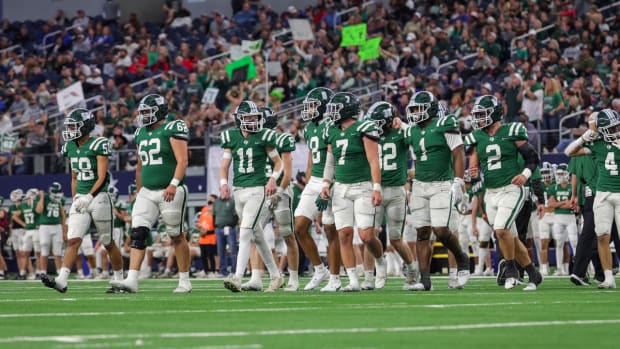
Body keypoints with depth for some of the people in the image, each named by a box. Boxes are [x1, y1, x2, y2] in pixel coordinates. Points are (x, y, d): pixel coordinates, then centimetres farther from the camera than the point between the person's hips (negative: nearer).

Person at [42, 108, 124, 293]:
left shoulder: (98, 145, -11)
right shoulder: (71, 147, 10)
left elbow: (101, 177, -14)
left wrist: (89, 197, -22)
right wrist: (75, 200, 15)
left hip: (98, 197, -6)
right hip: (80, 199, 6)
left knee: (108, 243, 6)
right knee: (73, 240, -9)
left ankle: (119, 280, 20)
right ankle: (61, 280, -21)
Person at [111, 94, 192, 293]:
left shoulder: (173, 129, -8)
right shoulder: (141, 133, 14)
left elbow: (182, 161, -16)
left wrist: (174, 184, -28)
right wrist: (139, 192, 23)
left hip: (170, 192, -6)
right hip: (147, 192, 6)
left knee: (176, 236, 4)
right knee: (138, 234, -8)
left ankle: (184, 281, 16)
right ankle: (131, 281, -16)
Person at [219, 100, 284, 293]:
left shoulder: (263, 137, -4)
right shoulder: (231, 138, 6)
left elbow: (278, 162, 5)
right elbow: (225, 165, 8)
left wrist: (273, 179, -12)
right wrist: (224, 184, -8)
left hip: (257, 190, -5)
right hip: (239, 191, 5)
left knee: (245, 234, -16)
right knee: (257, 235, 12)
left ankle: (237, 278, -20)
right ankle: (276, 276, 24)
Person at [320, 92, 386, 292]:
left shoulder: (364, 129, -8)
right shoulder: (333, 133, 11)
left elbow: (373, 161, -11)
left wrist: (377, 188, -17)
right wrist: (326, 184, 6)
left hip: (363, 187, -6)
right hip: (341, 189, 6)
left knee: (366, 235, -11)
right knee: (344, 234, -3)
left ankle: (380, 263, 20)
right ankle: (353, 281, 0)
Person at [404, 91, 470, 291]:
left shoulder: (445, 125, -8)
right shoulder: (413, 132, 12)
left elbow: (459, 156, -10)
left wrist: (457, 184, -17)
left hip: (442, 185, -6)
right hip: (420, 185, 6)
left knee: (441, 231, -13)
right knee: (422, 232, 1)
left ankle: (462, 259, 15)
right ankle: (425, 280, 1)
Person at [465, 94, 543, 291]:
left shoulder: (511, 132, -5)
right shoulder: (478, 137, 8)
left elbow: (532, 158, 0)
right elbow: (474, 166, 12)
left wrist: (525, 174, -17)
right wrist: (474, 173, -11)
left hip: (511, 190, -6)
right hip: (491, 193, 6)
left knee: (501, 229, -22)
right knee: (511, 237, 9)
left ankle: (511, 269, -4)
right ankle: (533, 275, 21)